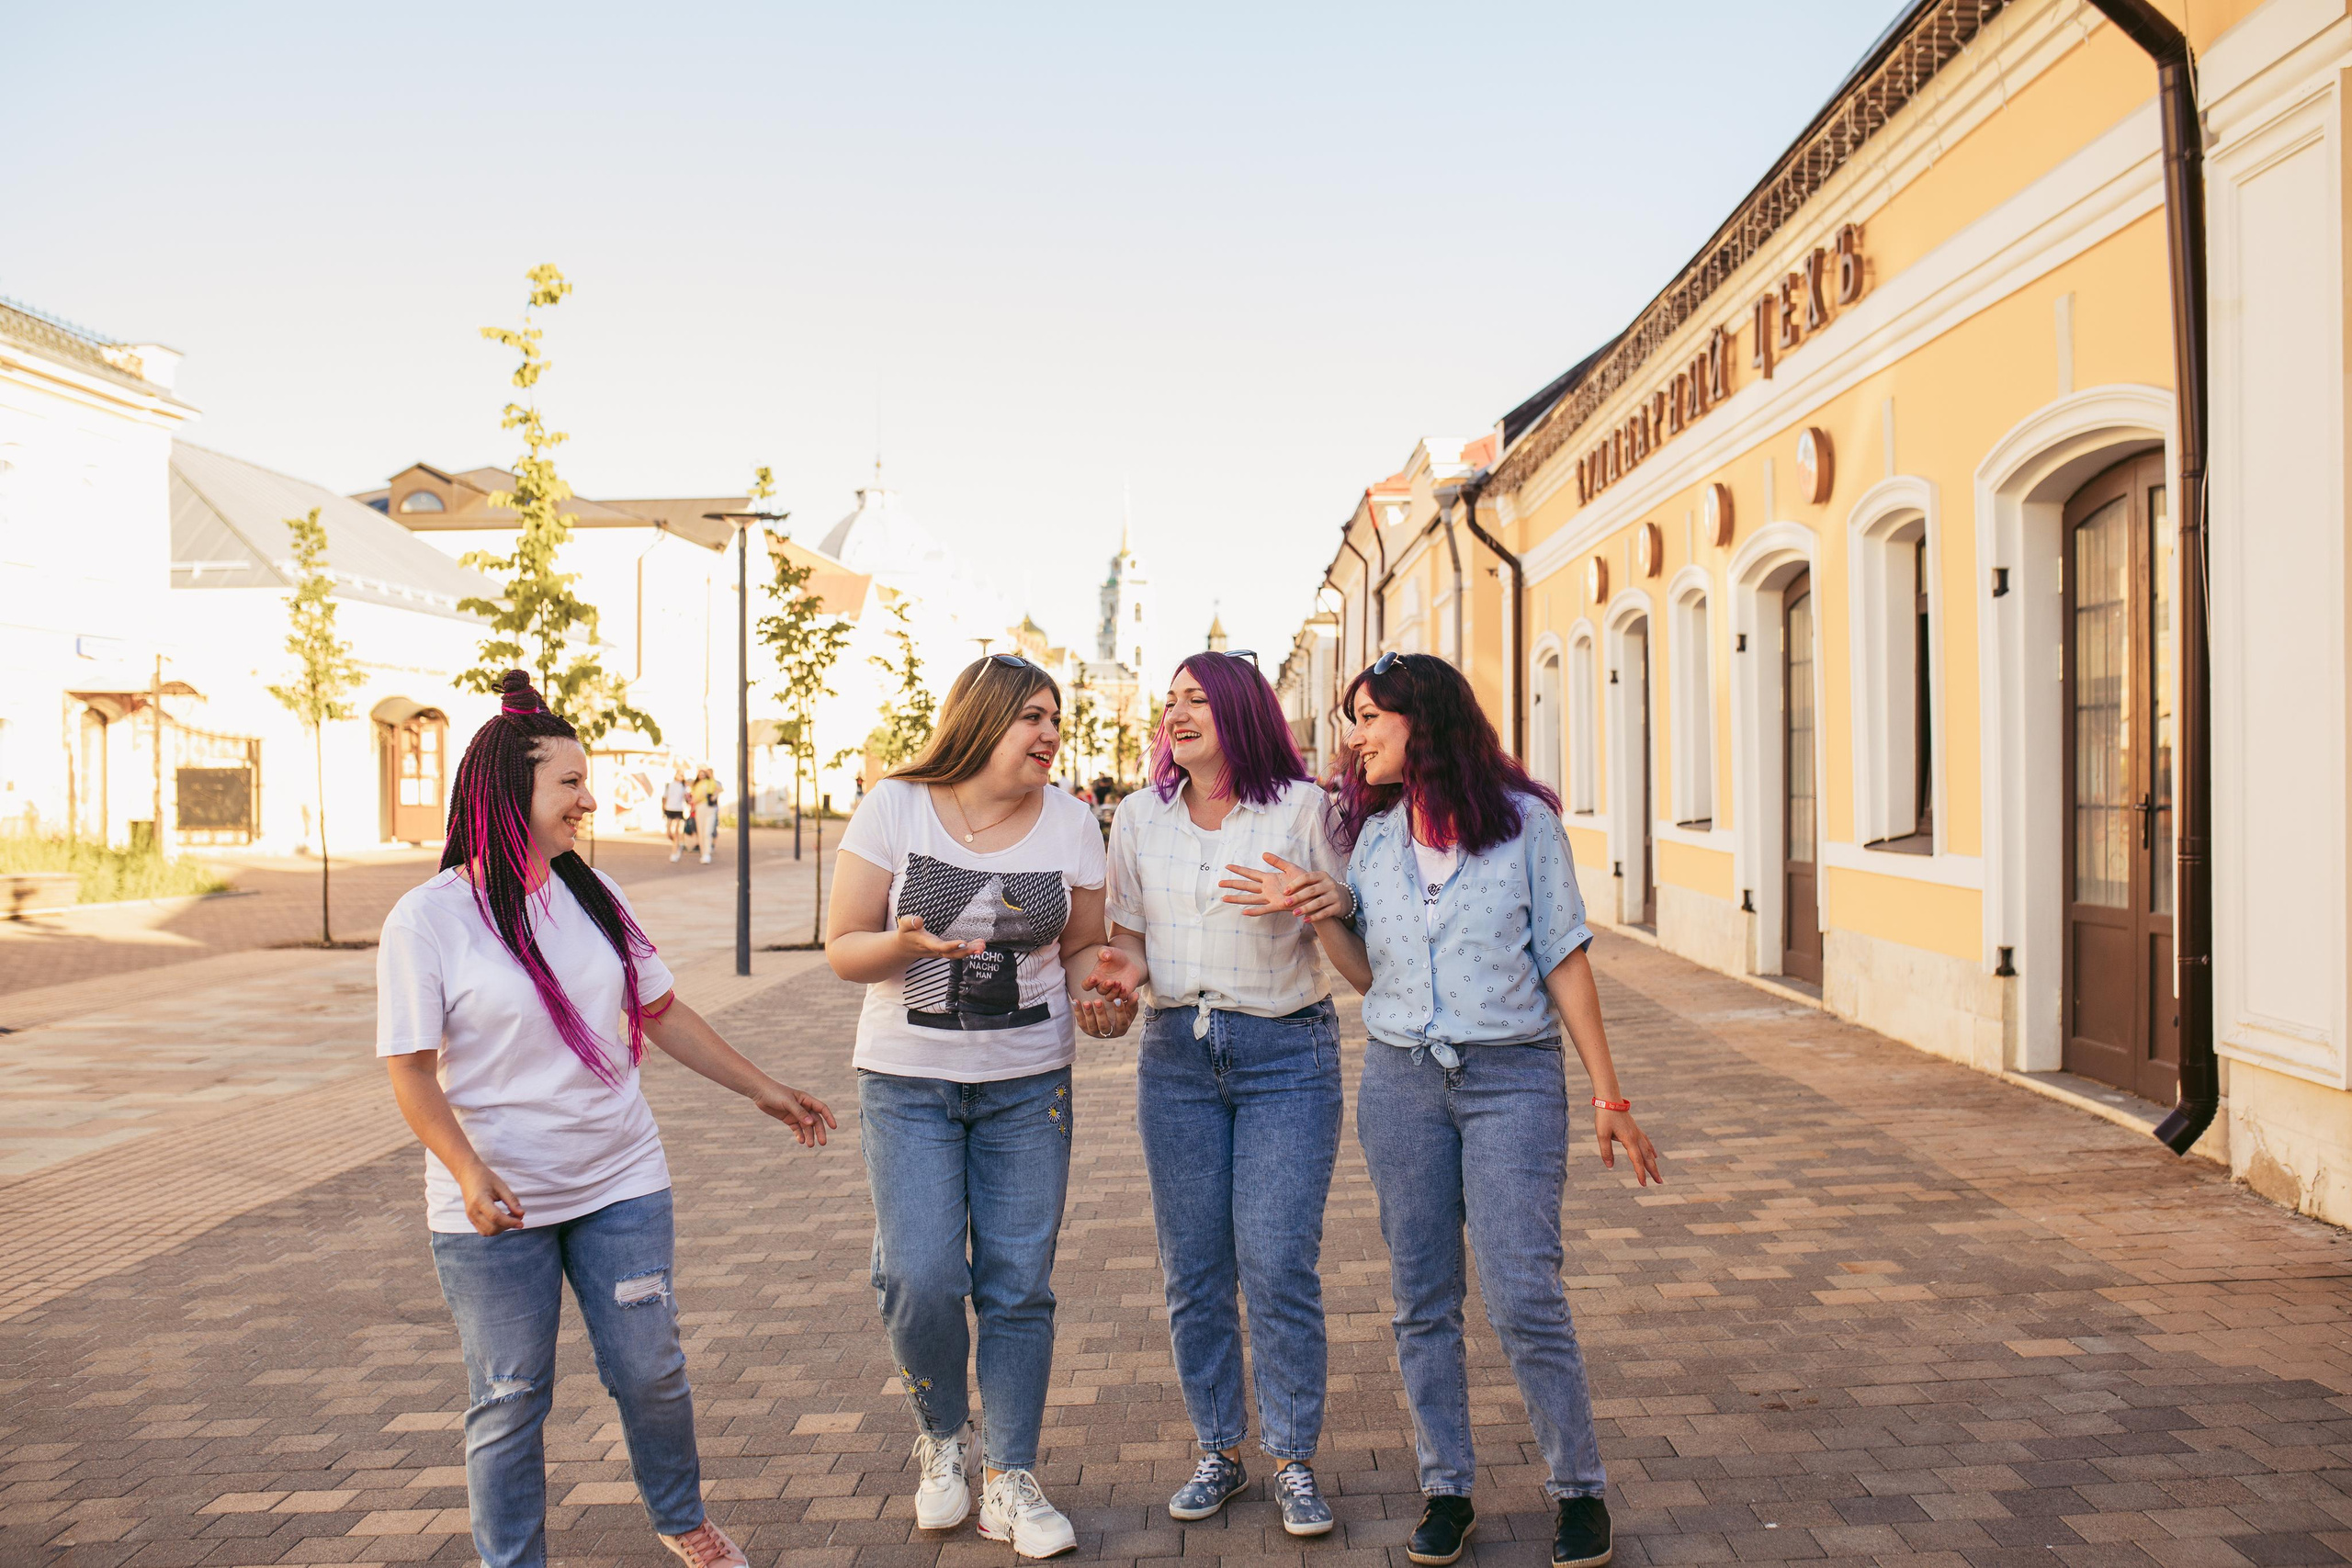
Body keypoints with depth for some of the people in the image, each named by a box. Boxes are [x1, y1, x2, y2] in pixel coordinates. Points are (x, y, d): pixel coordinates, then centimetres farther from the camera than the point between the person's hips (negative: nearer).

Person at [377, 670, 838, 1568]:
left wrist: (763, 1090, 14)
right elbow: (411, 1072, -10)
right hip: (495, 1206, -4)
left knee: (651, 1370, 10)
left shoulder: (593, 895, 5)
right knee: (509, 1400, 6)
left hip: (620, 1183, 4)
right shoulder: (427, 919, -9)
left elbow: (662, 1013, 13)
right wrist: (469, 1174, -25)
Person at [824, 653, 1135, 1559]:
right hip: (908, 1082, -2)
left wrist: (1100, 1000, -12)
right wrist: (907, 946, -25)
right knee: (920, 1280, -9)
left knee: (1019, 1287, 3)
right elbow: (842, 948, -4)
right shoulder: (893, 810, -6)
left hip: (1029, 1085, 2)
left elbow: (1084, 947, 10)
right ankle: (939, 1436, 21)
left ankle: (1009, 1482, 19)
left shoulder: (1070, 823, 0)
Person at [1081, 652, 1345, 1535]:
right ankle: (1218, 1452, 24)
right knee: (1193, 1270, 6)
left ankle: (1293, 1460, 13)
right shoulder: (1140, 817, 7)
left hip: (1288, 1054, -3)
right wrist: (1127, 972, -7)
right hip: (1178, 1054, 3)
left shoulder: (1300, 809, -3)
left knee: (1279, 1265, -5)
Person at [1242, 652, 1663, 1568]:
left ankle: (1578, 1490, 14)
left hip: (1513, 1078, -4)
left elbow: (1563, 961, -1)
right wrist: (1325, 915, -8)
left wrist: (1610, 1097, -2)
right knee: (1421, 1301, 7)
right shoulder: (1372, 834, 8)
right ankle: (1446, 1492, 21)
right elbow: (1367, 975, 12)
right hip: (1400, 1080, 4)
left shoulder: (1522, 820, -3)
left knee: (1523, 1296, -6)